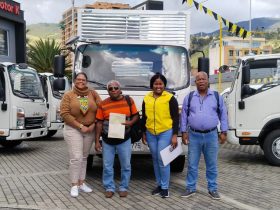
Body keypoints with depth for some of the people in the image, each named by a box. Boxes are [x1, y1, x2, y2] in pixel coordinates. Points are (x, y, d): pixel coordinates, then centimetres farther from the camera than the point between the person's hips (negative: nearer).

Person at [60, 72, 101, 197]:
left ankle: (81, 183, 20)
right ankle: (74, 186, -1)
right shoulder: (68, 95, -2)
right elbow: (65, 114, -11)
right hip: (73, 130, -3)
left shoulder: (93, 94, 5)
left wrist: (93, 124, -9)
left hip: (90, 130, 3)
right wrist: (80, 126, -15)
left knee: (84, 158, 11)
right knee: (76, 158, -9)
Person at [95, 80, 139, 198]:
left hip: (124, 140, 0)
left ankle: (123, 187, 22)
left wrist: (131, 122, -14)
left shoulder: (129, 100, 0)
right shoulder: (103, 104, 0)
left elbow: (135, 115, 8)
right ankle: (109, 188, 20)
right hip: (107, 140, 1)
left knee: (126, 165, 7)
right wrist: (97, 141, -1)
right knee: (107, 166, 7)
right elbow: (99, 123, 2)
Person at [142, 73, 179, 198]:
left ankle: (165, 188, 5)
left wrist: (174, 135, -10)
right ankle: (159, 185, 23)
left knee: (163, 160, -6)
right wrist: (143, 133, 15)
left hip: (166, 133, -5)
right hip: (151, 134, 5)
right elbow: (144, 117, 16)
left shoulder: (170, 98, -4)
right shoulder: (146, 98, 9)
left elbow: (176, 118, -5)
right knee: (155, 160, 11)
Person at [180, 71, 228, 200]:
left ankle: (212, 189, 21)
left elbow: (223, 115, 6)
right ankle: (190, 188, 19)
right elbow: (184, 115, 7)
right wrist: (184, 132, 2)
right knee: (192, 164, 7)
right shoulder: (189, 97, 4)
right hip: (194, 135, 0)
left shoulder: (217, 97, 3)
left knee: (212, 165, 9)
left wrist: (224, 132, 2)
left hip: (211, 136, 0)